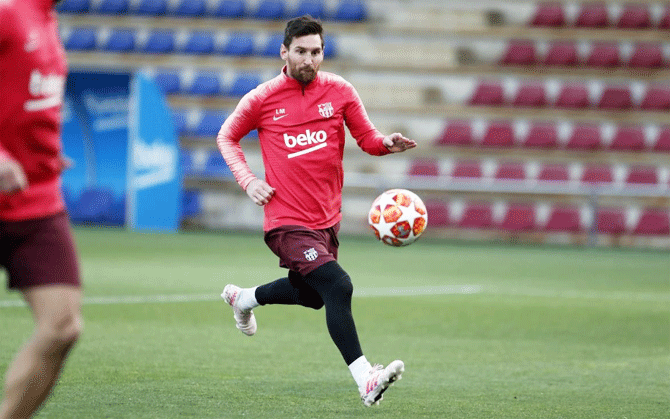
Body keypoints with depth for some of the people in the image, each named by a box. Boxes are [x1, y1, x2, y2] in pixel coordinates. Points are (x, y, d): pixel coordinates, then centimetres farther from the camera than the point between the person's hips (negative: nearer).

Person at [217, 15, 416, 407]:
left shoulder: (340, 91, 2)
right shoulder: (262, 99, -5)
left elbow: (367, 138, 7)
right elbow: (227, 137, 10)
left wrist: (388, 143, -16)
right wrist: (248, 180, -5)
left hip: (327, 217, 6)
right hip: (286, 220, -6)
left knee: (311, 293, 25)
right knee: (338, 286, -24)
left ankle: (243, 298, 53)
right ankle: (365, 381, -26)